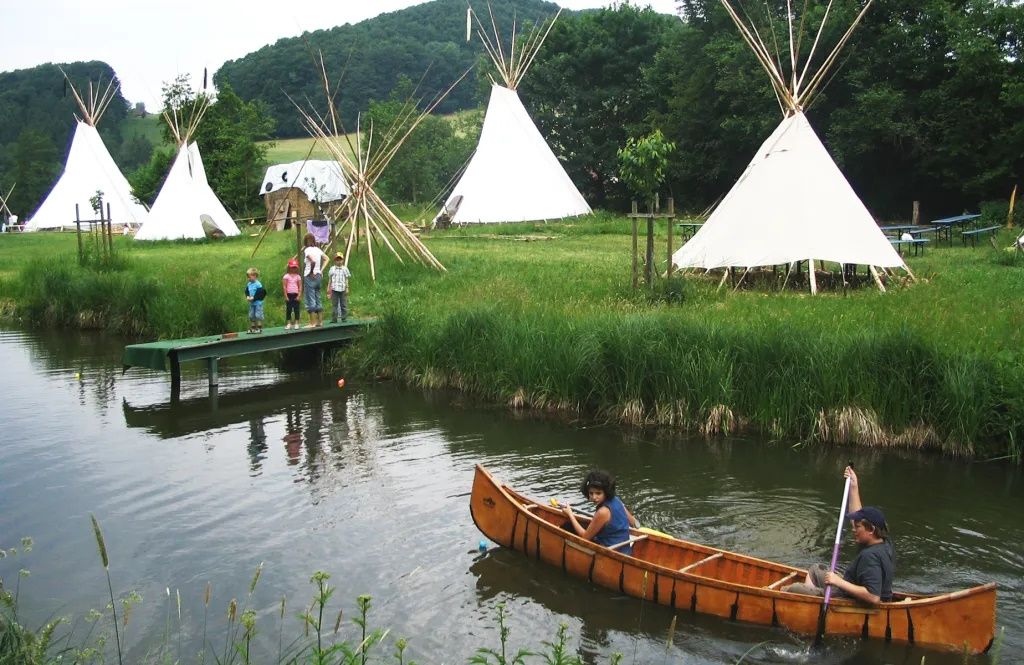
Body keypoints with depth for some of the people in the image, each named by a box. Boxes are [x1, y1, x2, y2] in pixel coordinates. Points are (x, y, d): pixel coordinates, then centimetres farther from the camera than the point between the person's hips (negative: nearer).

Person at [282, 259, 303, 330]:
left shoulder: (298, 276, 6)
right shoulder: (286, 276, 0)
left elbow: (300, 287, 5)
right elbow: (284, 286, -3)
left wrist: (299, 296, -5)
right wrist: (286, 296, -8)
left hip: (295, 295, 1)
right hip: (289, 295, -1)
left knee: (296, 309, 1)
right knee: (288, 309, 1)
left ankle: (296, 323, 7)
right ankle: (288, 323, 5)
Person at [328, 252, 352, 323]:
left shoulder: (345, 269, 5)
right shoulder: (332, 269, 7)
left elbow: (346, 279, 6)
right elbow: (330, 279, 10)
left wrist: (347, 288, 0)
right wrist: (329, 288, 6)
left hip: (343, 289, 0)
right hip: (334, 289, 0)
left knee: (344, 304, 2)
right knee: (334, 304, 2)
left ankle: (344, 318, 8)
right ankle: (334, 319, 4)